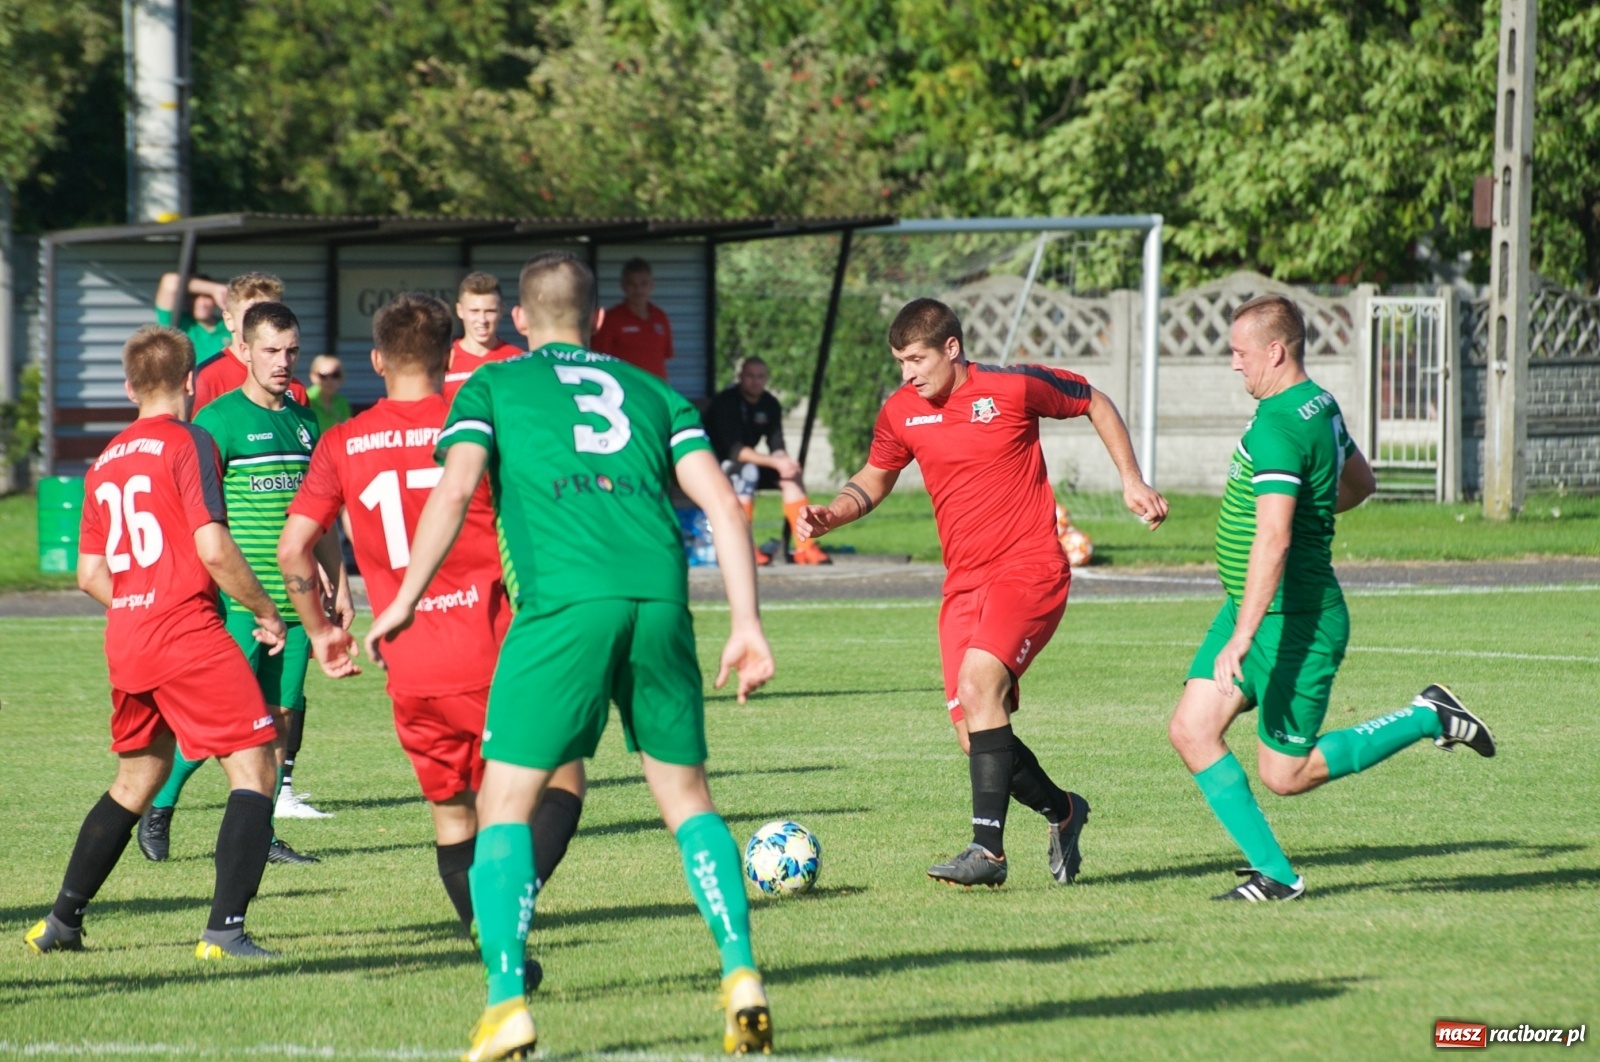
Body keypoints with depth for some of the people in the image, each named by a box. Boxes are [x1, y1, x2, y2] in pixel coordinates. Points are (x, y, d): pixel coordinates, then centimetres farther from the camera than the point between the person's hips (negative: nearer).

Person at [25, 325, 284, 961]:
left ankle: (62, 921, 25)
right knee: (253, 767, -5)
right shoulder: (187, 444, -7)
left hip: (126, 641, 8)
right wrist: (265, 612, -4)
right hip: (189, 634, -8)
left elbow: (90, 575, 15)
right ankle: (225, 928, -15)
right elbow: (213, 549, -15)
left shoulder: (105, 462, 14)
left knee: (137, 777, 22)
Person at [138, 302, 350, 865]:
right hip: (238, 599, -6)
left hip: (294, 597, 6)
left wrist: (339, 586, 18)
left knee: (281, 713, 4)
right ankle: (158, 810, 8)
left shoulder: (305, 422, 14)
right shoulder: (219, 419, -5)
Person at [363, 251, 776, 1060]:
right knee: (686, 797, 16)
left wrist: (405, 600, 3)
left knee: (505, 802, 3)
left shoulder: (491, 386, 18)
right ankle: (742, 978, 3)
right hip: (658, 598, 3)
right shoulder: (651, 392, 25)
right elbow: (722, 504, 13)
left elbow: (457, 488, 0)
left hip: (561, 604, -3)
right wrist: (746, 622, 12)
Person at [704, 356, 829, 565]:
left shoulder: (770, 404, 2)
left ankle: (804, 546, -14)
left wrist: (785, 462, -28)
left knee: (791, 475, -11)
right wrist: (775, 462, -36)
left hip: (748, 465, 7)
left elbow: (777, 446, -3)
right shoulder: (726, 402, -21)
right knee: (748, 471, -35)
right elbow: (735, 450, -29)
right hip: (715, 466, -7)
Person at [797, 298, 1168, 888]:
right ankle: (1061, 811, 27)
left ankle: (989, 848, -29)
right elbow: (875, 478, 22)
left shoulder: (1014, 388, -8)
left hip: (1029, 568, -6)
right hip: (964, 584, 6)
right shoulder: (901, 413, 5)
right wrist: (830, 516, 3)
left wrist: (1131, 480, 4)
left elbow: (1095, 404, 8)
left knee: (978, 682, -28)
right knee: (975, 736, -1)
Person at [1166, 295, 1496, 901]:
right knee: (1191, 732, 2)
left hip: (1295, 623, -10)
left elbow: (1273, 540, -31)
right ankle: (1273, 872, 4)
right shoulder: (1320, 407, 8)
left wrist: (1243, 637, -33)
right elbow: (1360, 483, 25)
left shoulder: (1276, 427, -23)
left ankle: (1429, 719, 11)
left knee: (1285, 775, 2)